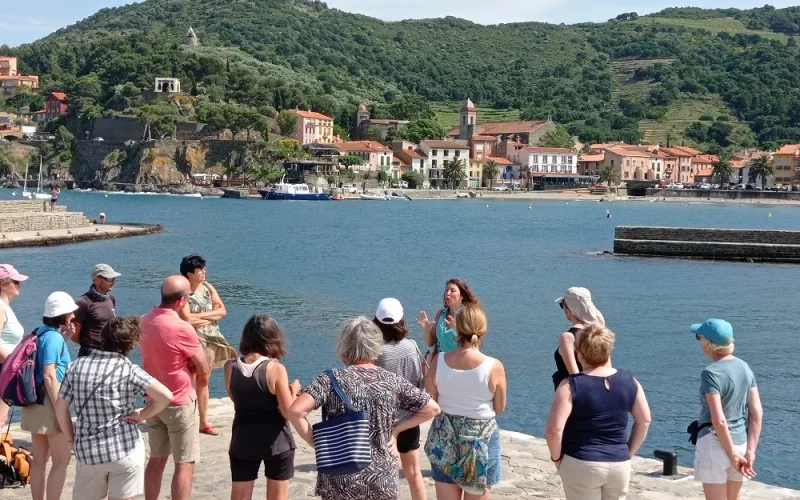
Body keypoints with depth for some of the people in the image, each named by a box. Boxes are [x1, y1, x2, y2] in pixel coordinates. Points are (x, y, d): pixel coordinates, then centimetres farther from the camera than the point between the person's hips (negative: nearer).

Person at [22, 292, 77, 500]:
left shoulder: (41, 333, 11)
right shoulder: (54, 336, -14)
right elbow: (49, 376, -21)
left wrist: (63, 339, 14)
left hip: (36, 401, 9)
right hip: (49, 401, -9)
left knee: (39, 459, 13)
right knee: (62, 460, -3)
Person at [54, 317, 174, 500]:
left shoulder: (77, 366, -1)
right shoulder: (129, 370, -13)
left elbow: (60, 407, 5)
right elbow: (165, 396, -22)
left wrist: (72, 439, 16)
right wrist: (141, 415, -7)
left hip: (87, 450, 3)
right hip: (125, 449, -3)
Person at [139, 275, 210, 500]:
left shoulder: (145, 321, 0)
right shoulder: (182, 328, -23)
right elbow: (204, 369, -12)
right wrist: (199, 376, 10)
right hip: (179, 403, -7)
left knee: (156, 459, 16)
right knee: (185, 464, 1)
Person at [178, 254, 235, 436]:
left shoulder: (208, 287, 5)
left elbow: (222, 311, 2)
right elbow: (188, 320, -23)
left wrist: (201, 316, -12)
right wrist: (212, 315, -10)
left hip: (209, 339, 6)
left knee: (203, 381, 14)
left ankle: (204, 422, 21)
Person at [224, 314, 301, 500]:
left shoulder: (231, 367, -4)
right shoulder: (276, 368, -16)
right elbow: (288, 411, -14)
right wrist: (294, 389, 3)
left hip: (243, 440, 3)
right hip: (276, 441, -3)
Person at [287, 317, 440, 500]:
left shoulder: (332, 379, -7)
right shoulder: (392, 381, 1)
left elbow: (295, 410, -19)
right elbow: (432, 409, 6)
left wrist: (314, 442, -6)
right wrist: (395, 429, 8)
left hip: (341, 481, -2)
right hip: (383, 479, 2)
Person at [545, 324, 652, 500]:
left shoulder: (572, 386, -14)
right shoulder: (628, 380, 0)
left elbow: (554, 429, -20)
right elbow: (644, 420, 6)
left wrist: (556, 457, -4)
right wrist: (629, 452, 14)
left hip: (581, 464, -4)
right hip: (620, 464, 4)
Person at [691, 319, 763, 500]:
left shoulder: (711, 373, -17)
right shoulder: (745, 367, 5)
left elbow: (719, 420, -21)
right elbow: (757, 413, 2)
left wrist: (733, 455, -13)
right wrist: (750, 451, 0)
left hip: (716, 444, -7)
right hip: (740, 442, 7)